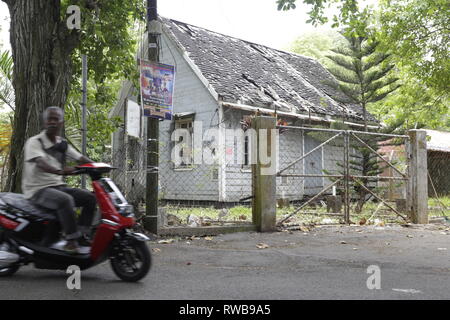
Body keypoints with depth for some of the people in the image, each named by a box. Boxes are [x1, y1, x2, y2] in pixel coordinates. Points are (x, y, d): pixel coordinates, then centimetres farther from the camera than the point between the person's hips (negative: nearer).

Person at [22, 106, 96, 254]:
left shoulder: (62, 144, 12)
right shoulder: (34, 142, -9)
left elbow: (81, 158, 7)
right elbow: (40, 163, -28)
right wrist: (59, 171, -47)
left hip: (58, 186, 7)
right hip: (38, 190, -7)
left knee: (90, 197, -5)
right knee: (66, 200, -34)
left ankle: (81, 236, -5)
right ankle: (71, 240, -25)